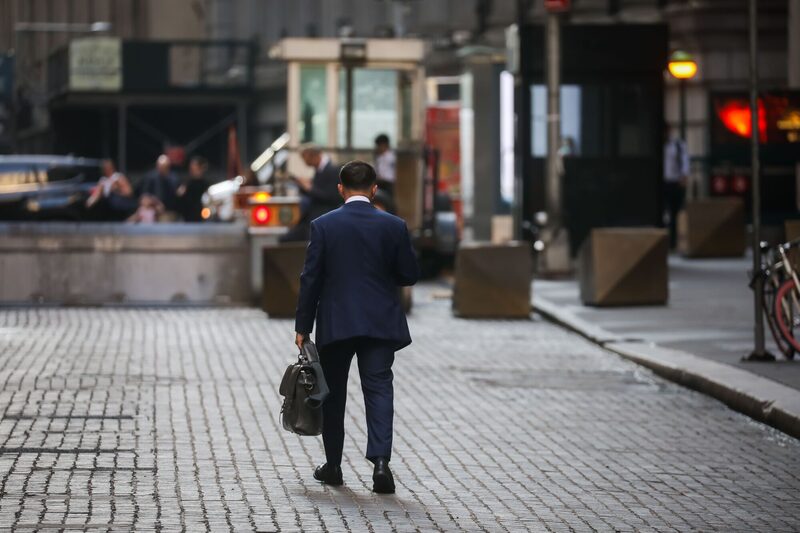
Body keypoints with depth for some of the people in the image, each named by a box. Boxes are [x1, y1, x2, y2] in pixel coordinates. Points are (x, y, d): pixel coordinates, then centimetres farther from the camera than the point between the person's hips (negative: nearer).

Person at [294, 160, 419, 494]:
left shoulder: (323, 226, -5)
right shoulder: (394, 226, -2)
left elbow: (311, 278, -4)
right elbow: (410, 275, 2)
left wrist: (303, 326, 1)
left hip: (335, 325, 0)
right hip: (380, 325, 0)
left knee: (333, 394, 13)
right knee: (378, 390, -1)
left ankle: (333, 466, 21)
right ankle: (380, 461, -18)